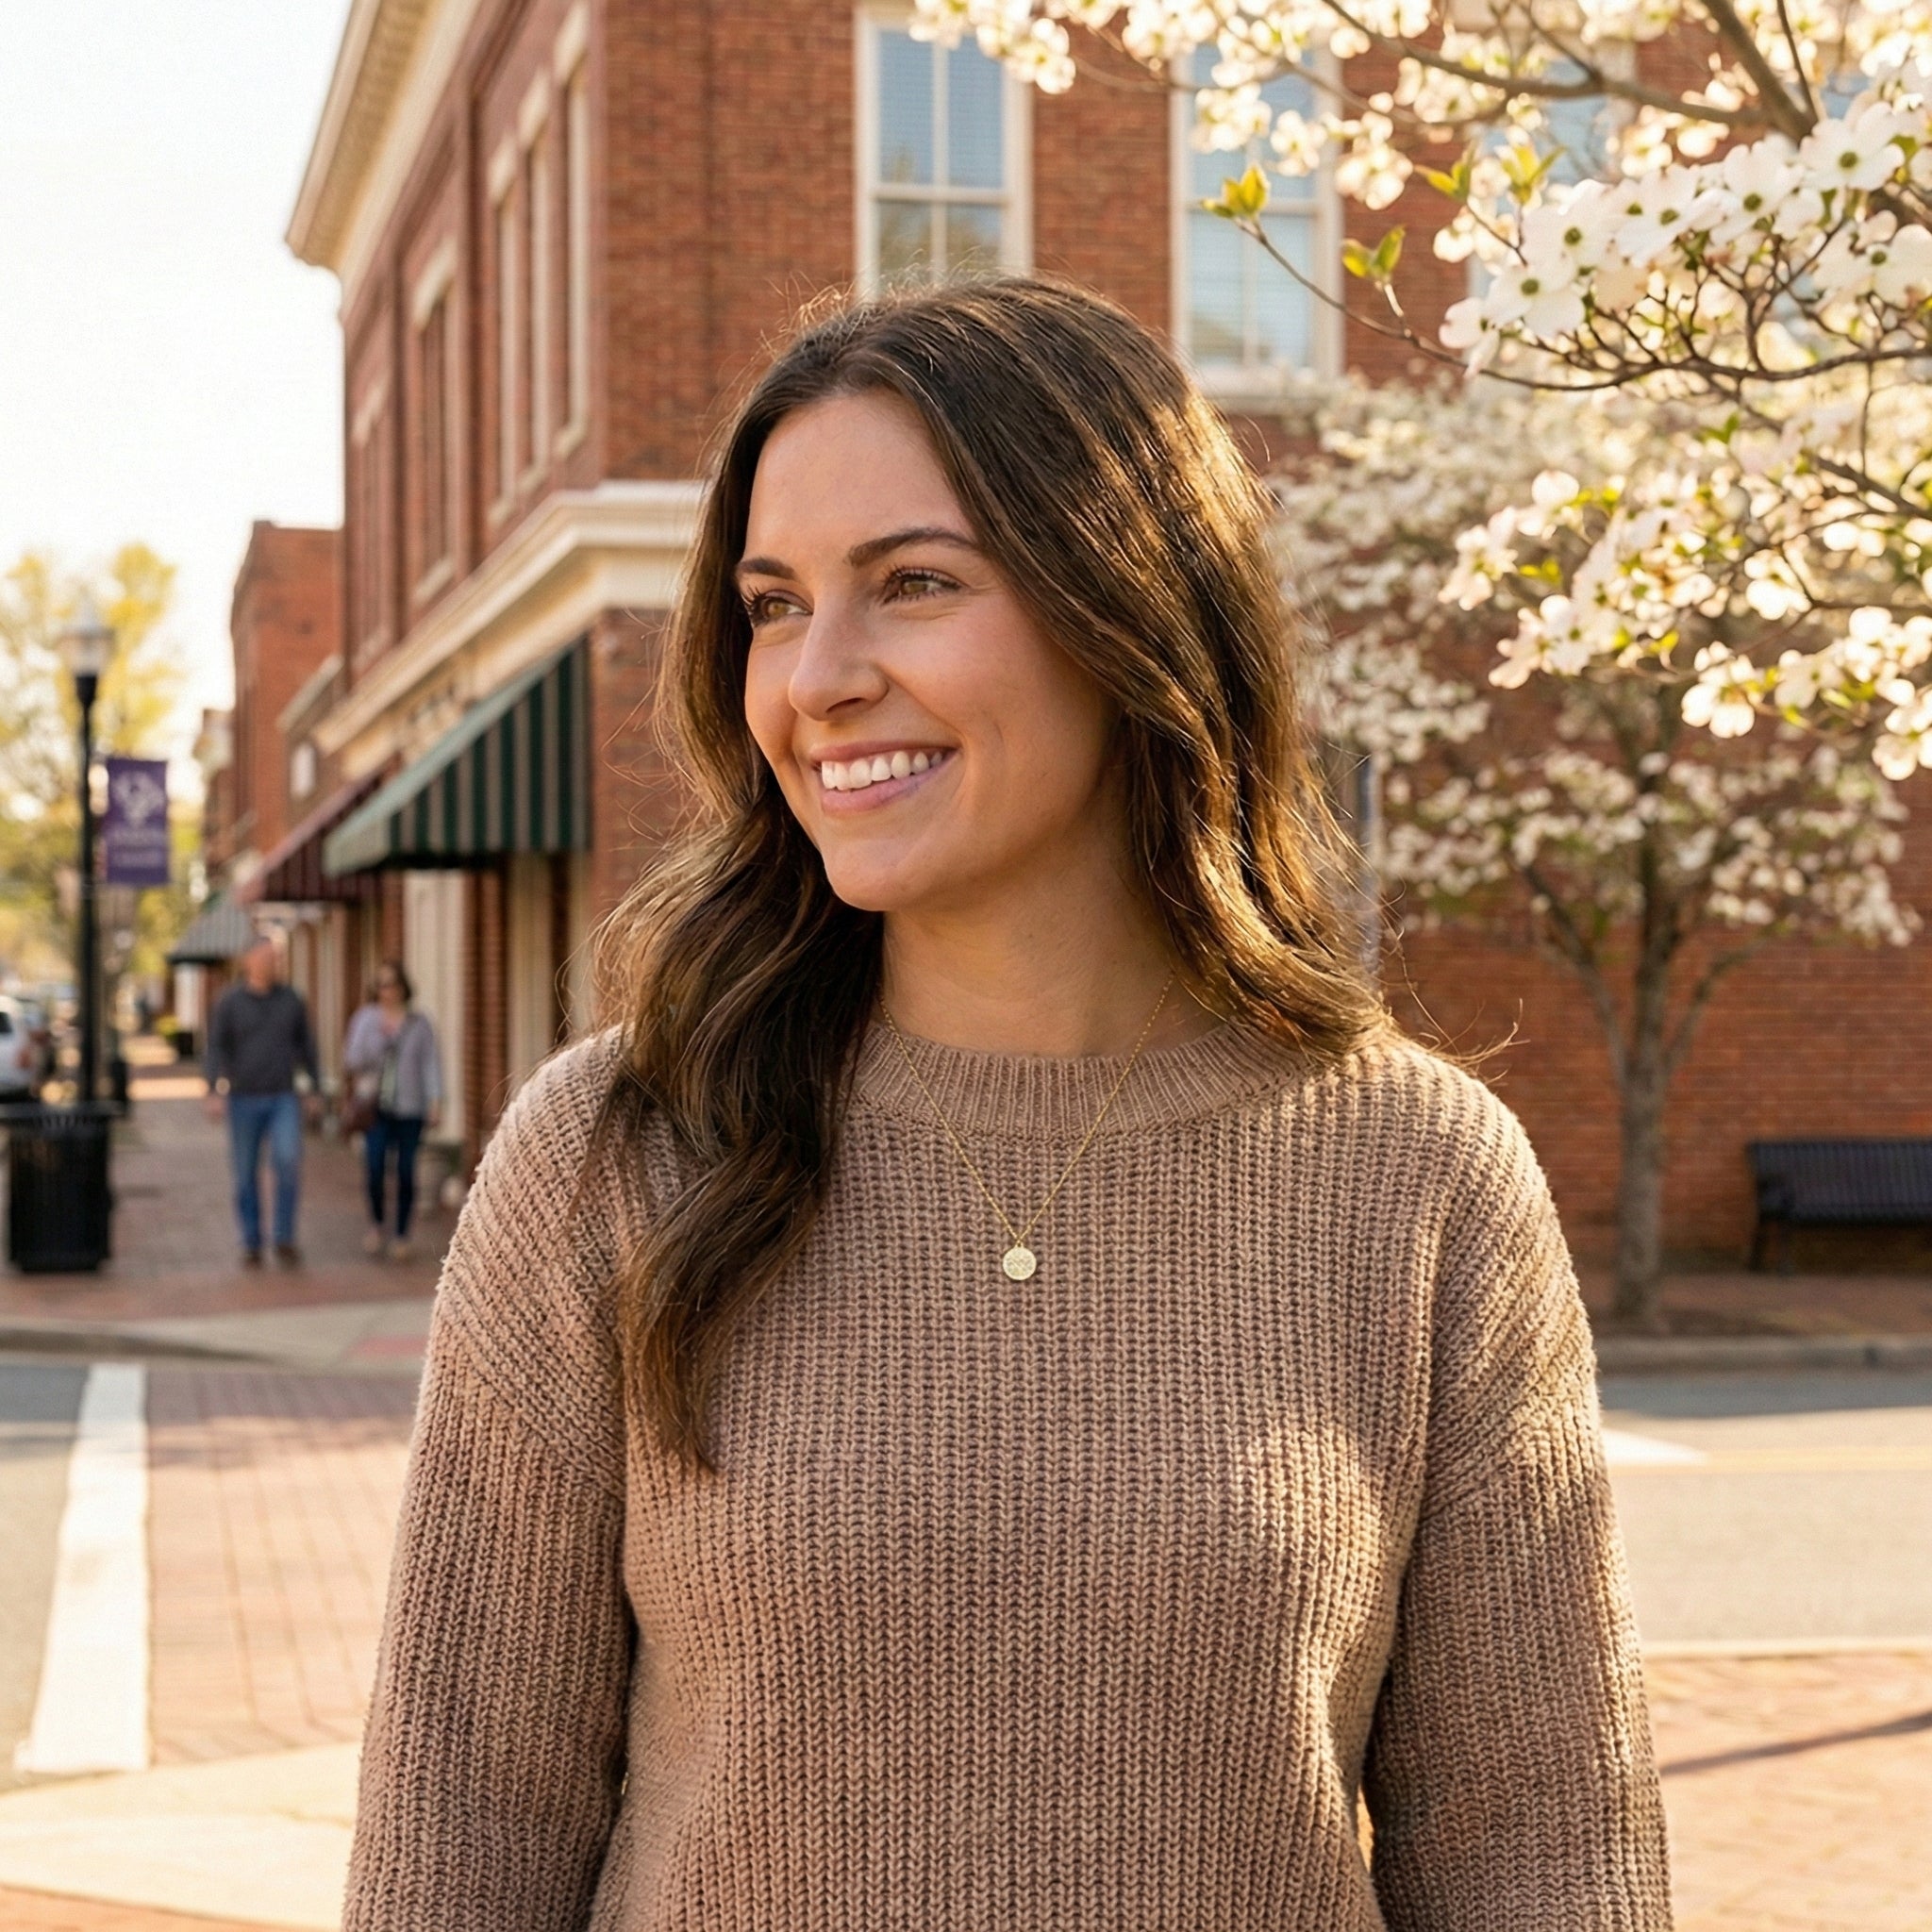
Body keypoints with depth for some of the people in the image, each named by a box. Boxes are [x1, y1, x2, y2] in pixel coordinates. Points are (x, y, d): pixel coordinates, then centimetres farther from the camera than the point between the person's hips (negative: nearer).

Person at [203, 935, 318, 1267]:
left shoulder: (291, 1000, 6)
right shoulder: (229, 1002, -1)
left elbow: (306, 1046, 13)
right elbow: (216, 1049, -5)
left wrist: (313, 1090, 12)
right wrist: (215, 1091, -18)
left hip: (283, 1099, 1)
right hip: (244, 1100, -1)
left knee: (288, 1162, -18)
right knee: (246, 1174, 4)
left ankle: (284, 1239, -9)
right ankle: (251, 1244, 15)